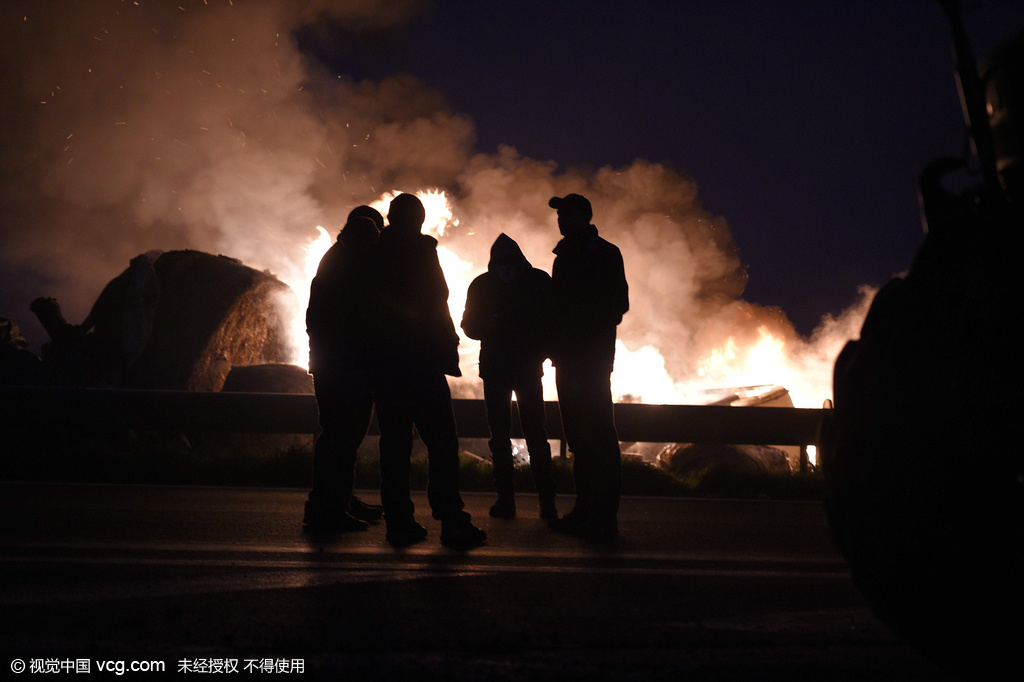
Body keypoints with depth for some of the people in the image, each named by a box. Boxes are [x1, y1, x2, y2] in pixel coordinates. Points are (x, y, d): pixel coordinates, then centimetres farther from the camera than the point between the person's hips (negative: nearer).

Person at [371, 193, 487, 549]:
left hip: (384, 362, 5)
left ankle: (399, 521, 7)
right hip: (422, 359, -5)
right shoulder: (421, 250, -3)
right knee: (441, 442, -4)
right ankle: (452, 522, -8)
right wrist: (448, 350, -5)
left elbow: (370, 309, 14)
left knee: (394, 443, 7)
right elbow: (435, 304, -9)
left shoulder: (375, 253, 12)